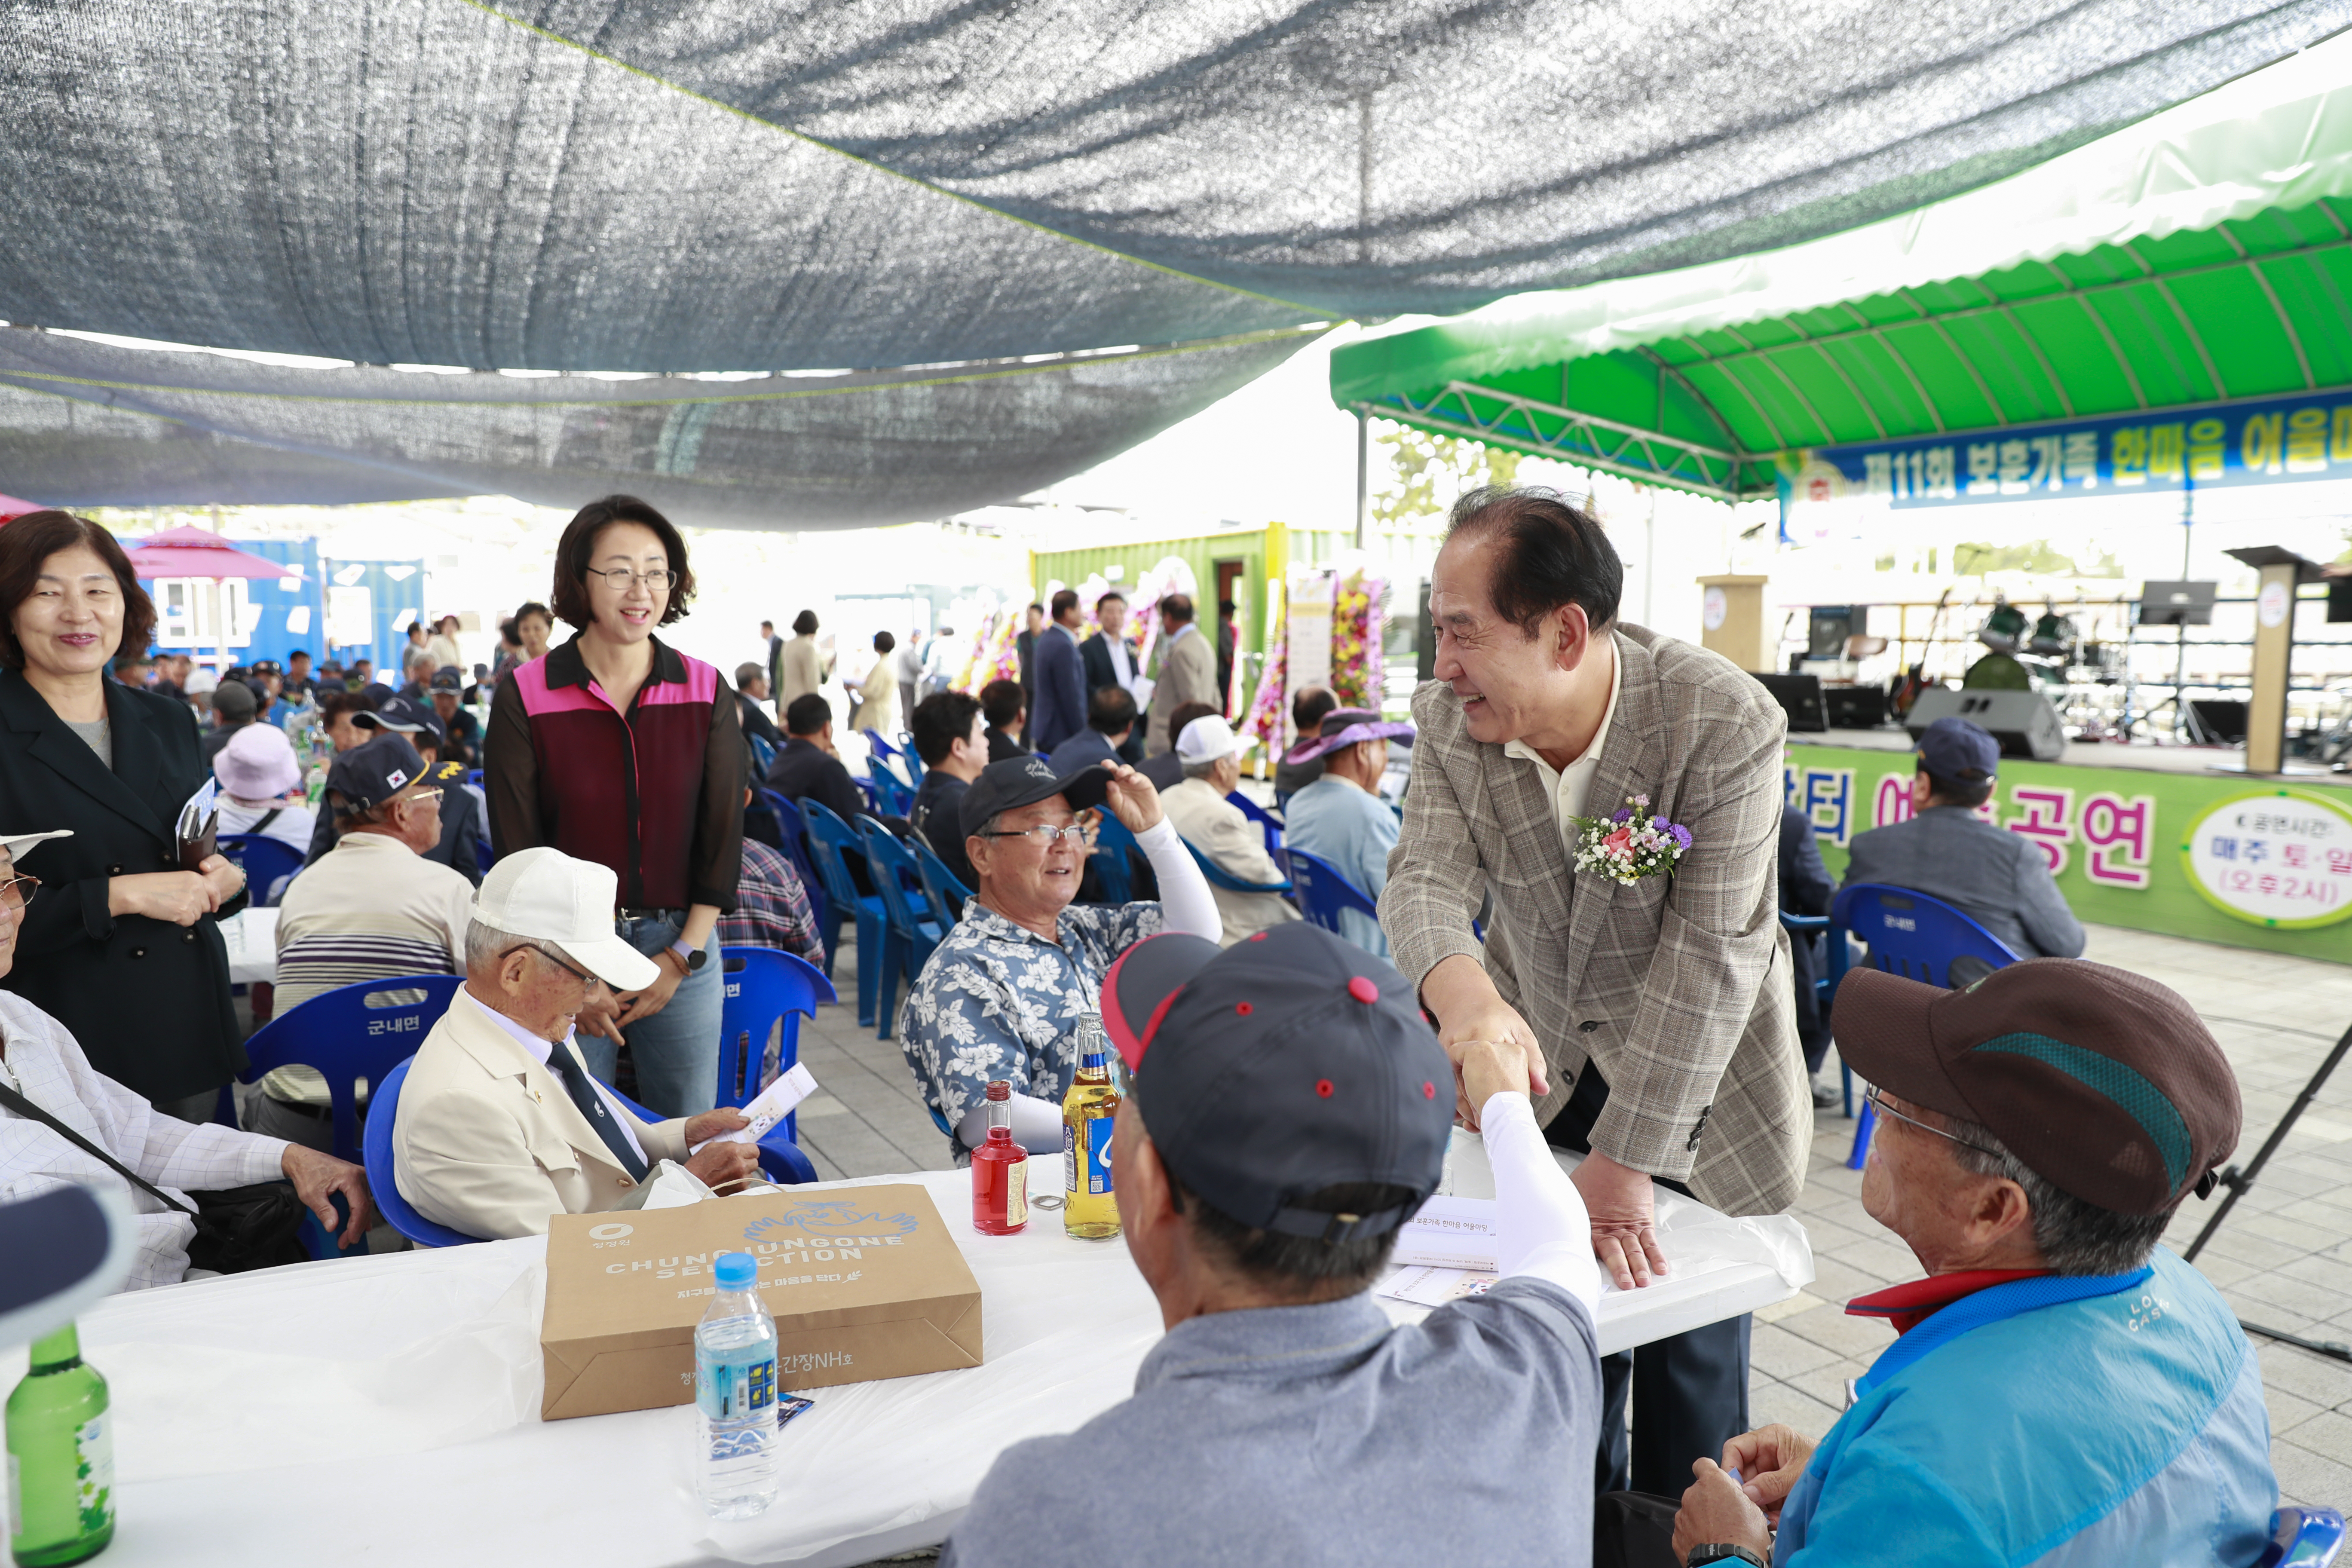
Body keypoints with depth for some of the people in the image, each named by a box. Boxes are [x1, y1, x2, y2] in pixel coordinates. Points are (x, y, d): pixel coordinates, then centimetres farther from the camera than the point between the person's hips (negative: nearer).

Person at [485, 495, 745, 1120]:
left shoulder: (707, 693, 1)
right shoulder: (526, 697, -5)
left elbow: (723, 834, 2)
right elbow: (516, 847, -4)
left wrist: (682, 958, -4)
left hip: (682, 947, 2)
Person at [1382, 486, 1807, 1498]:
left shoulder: (1728, 723, -27)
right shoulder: (1448, 718, -14)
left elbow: (1708, 954, -27)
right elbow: (1425, 877, -20)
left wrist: (1625, 1161, -27)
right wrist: (1462, 991, -45)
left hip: (1693, 1072, -3)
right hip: (1540, 1055, 3)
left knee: (1687, 1328, 9)